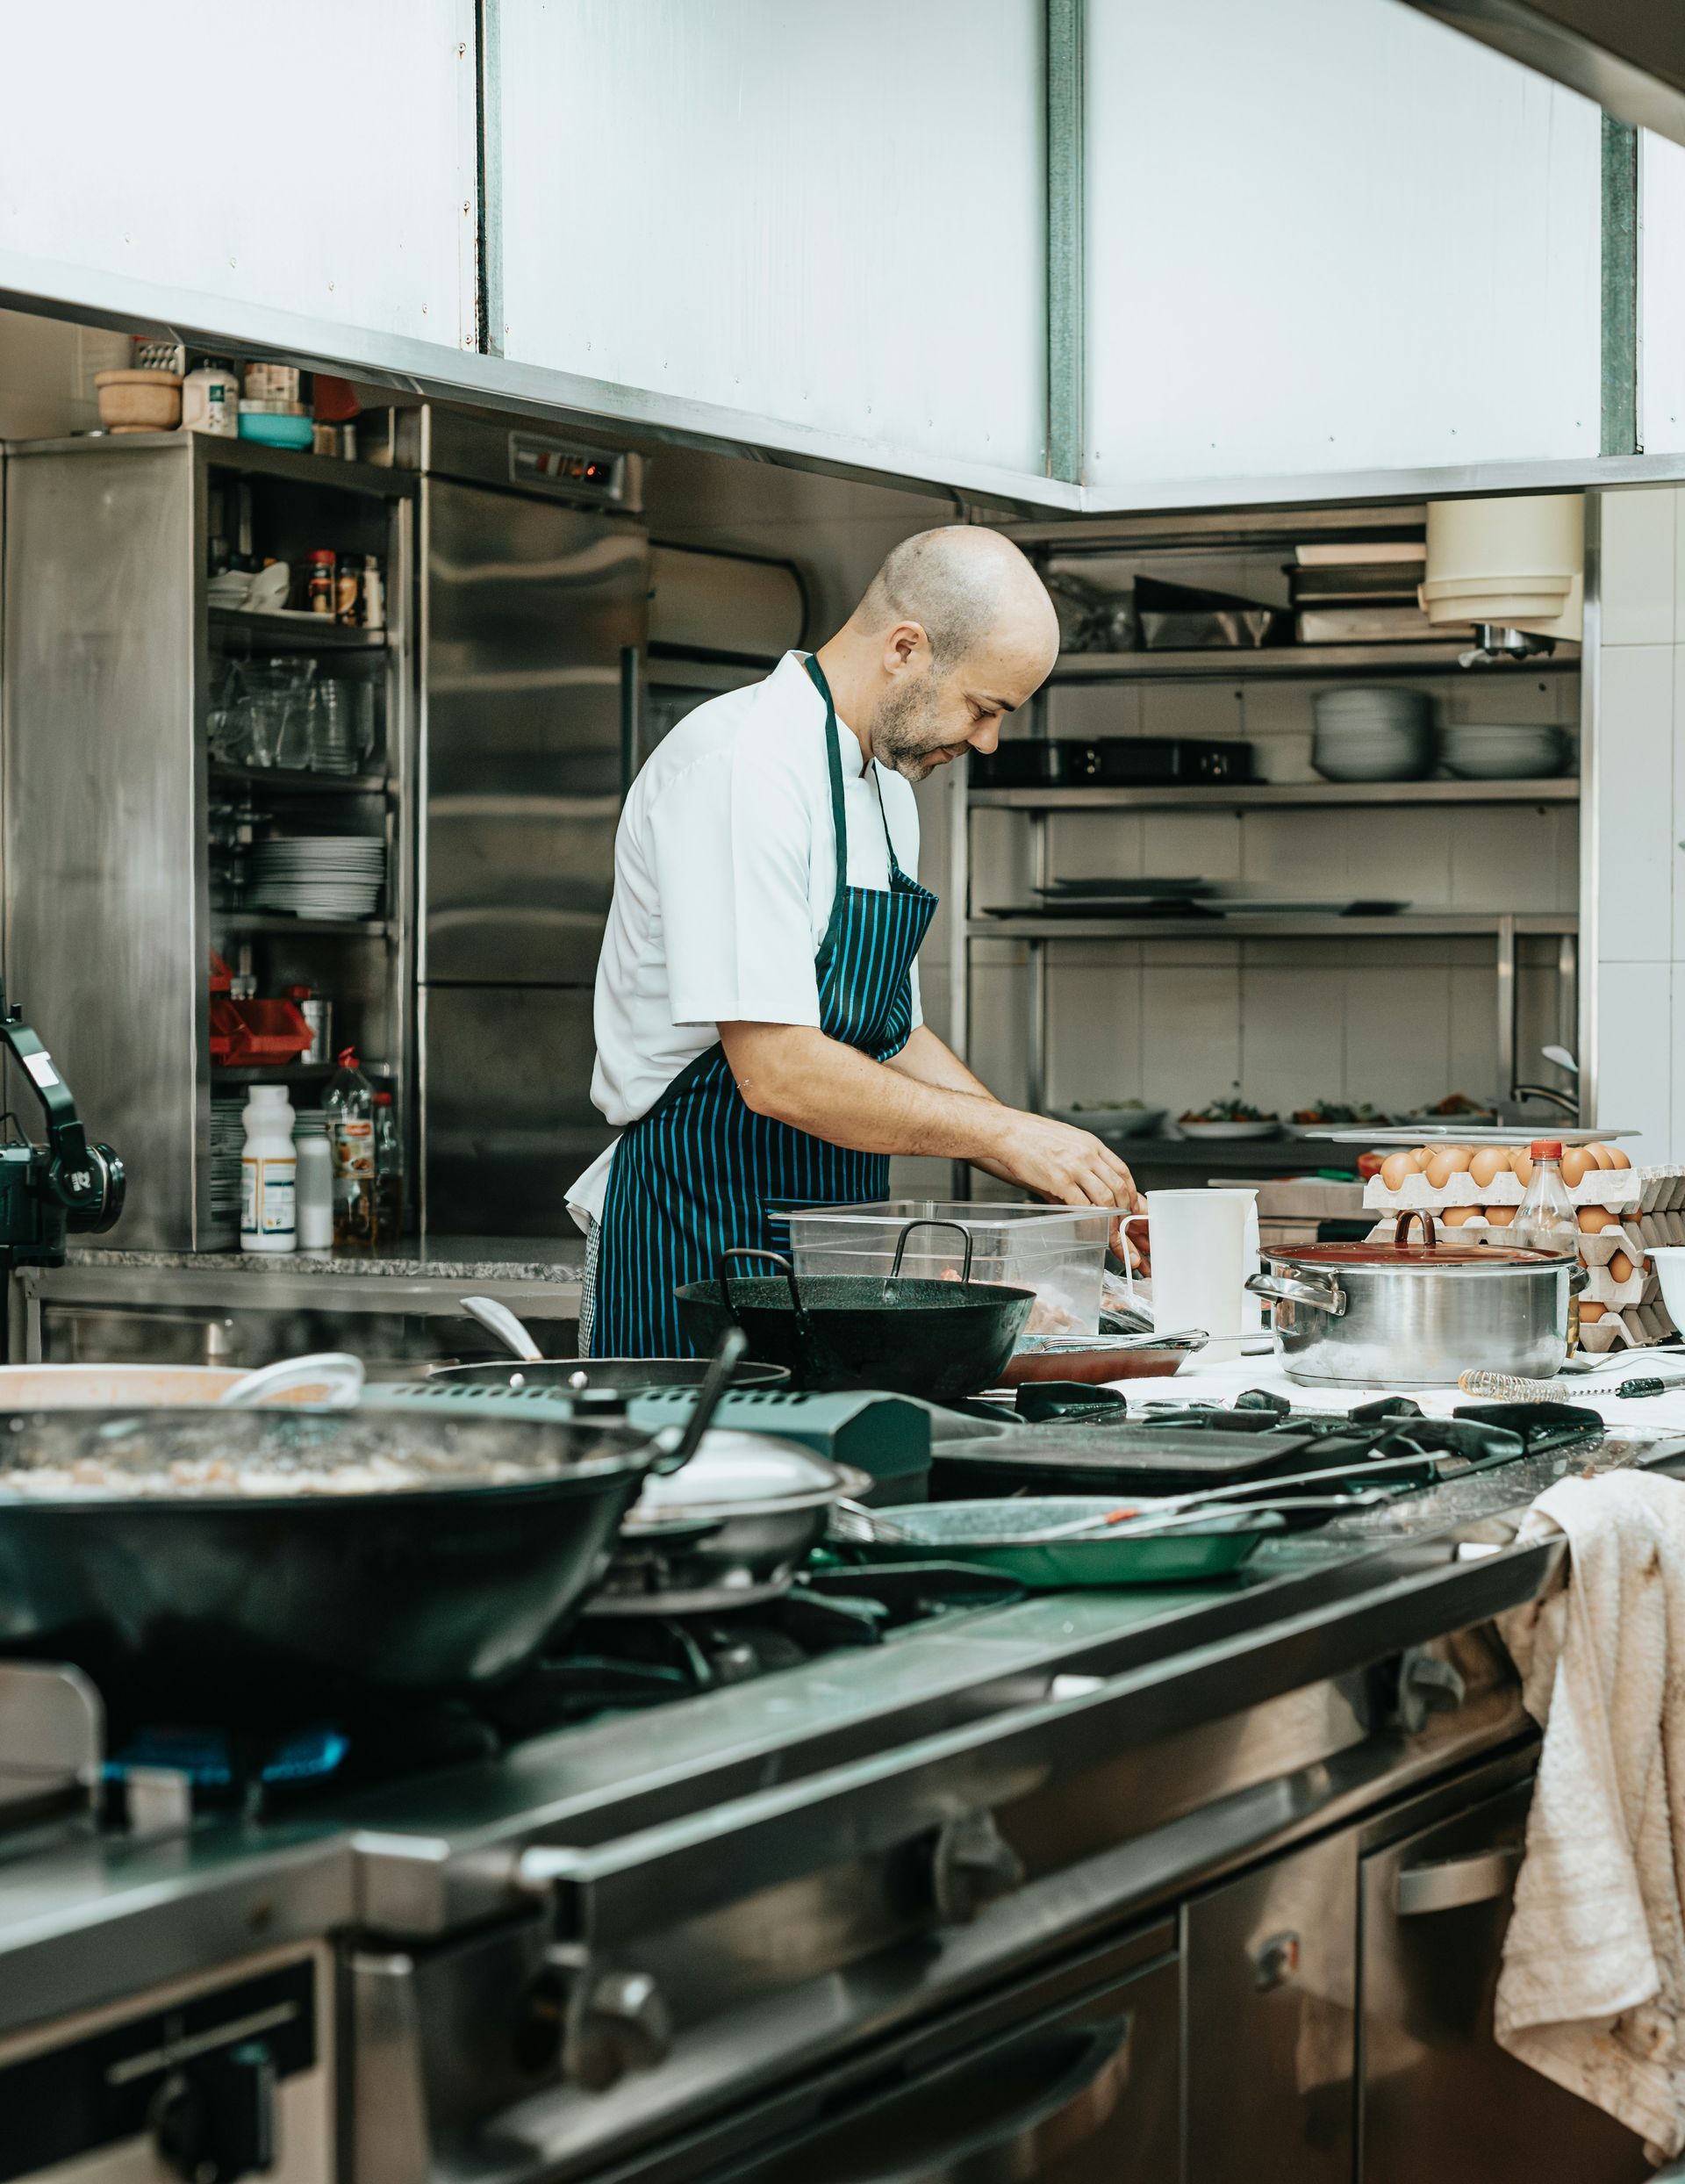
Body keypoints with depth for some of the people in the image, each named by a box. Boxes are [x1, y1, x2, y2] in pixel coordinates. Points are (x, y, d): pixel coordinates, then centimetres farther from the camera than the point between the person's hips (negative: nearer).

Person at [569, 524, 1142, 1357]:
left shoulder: (887, 790, 14)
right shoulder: (741, 765, -17)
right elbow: (776, 1071, -23)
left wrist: (1065, 1175, 10)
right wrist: (1003, 1133, -15)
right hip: (695, 1250, -9)